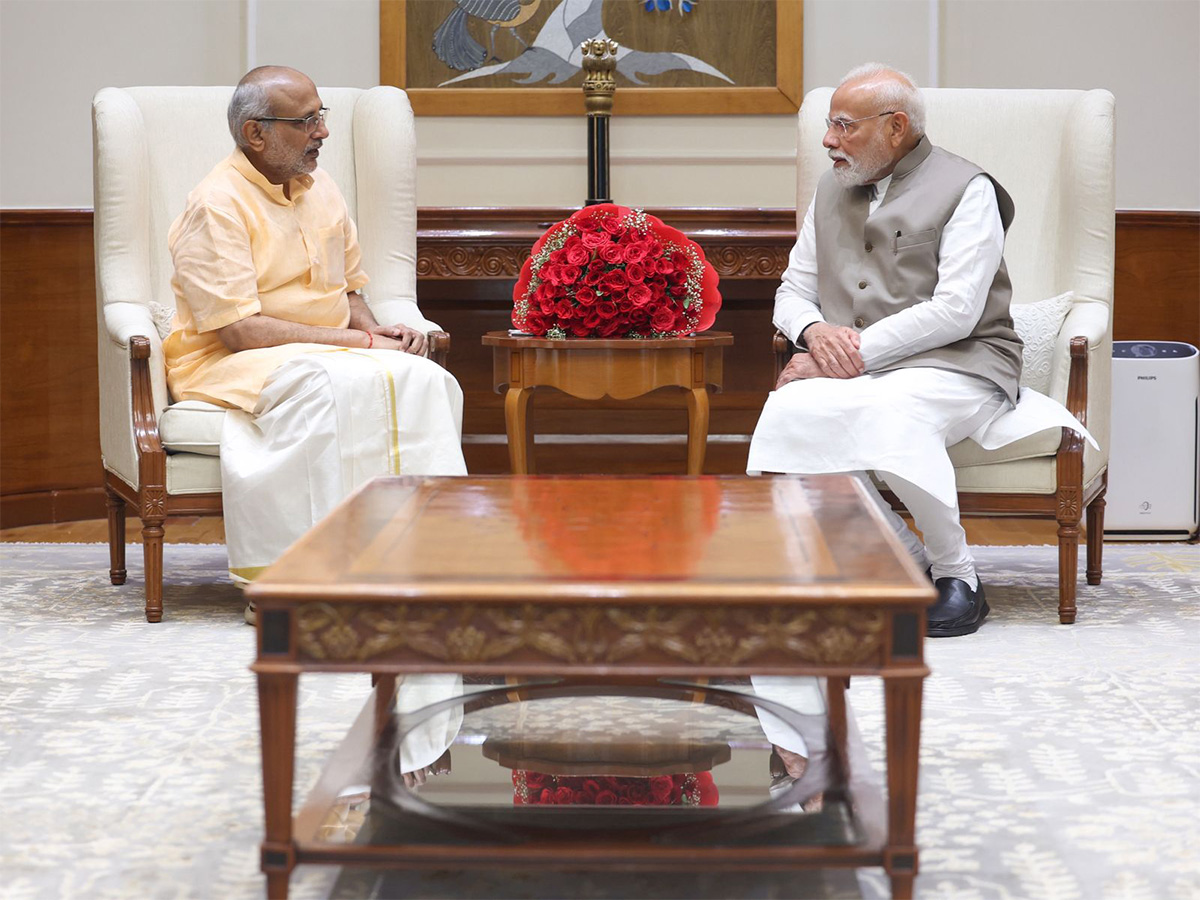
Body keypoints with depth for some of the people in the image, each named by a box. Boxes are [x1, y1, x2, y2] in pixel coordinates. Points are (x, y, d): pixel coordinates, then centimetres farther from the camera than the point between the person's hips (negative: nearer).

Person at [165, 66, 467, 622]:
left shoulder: (319, 189, 12)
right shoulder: (217, 206, -13)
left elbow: (348, 291, 22)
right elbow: (239, 329, -20)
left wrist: (375, 330, -3)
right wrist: (362, 342, -18)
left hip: (328, 354, 7)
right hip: (226, 366, -7)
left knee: (421, 379, -21)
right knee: (330, 385, -37)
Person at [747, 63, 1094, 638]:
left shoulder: (966, 190, -2)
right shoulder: (832, 192, 18)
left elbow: (955, 311, -13)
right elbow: (793, 290, 20)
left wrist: (859, 349, -18)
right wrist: (815, 331, -5)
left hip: (955, 364, -5)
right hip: (852, 370, 5)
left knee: (892, 413, -39)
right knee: (790, 409, -28)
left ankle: (956, 574, -17)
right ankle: (906, 562, -14)